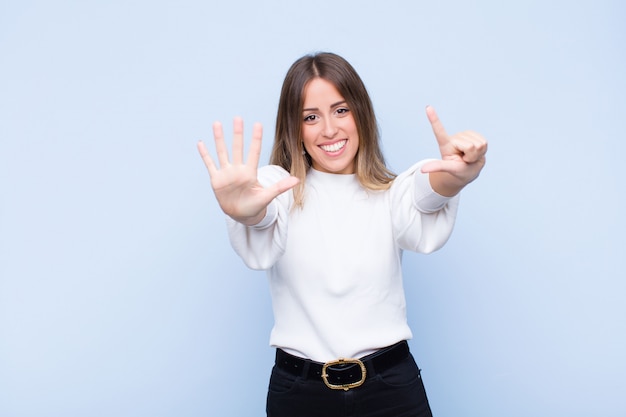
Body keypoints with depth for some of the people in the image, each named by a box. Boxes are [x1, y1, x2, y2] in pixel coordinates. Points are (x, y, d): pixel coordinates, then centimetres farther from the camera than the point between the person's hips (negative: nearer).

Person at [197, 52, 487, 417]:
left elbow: (426, 232, -23)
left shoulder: (392, 191, 0)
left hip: (392, 387, 1)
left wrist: (451, 180, -46)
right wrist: (243, 212, -50)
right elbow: (260, 249, -25)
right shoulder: (277, 187, -3)